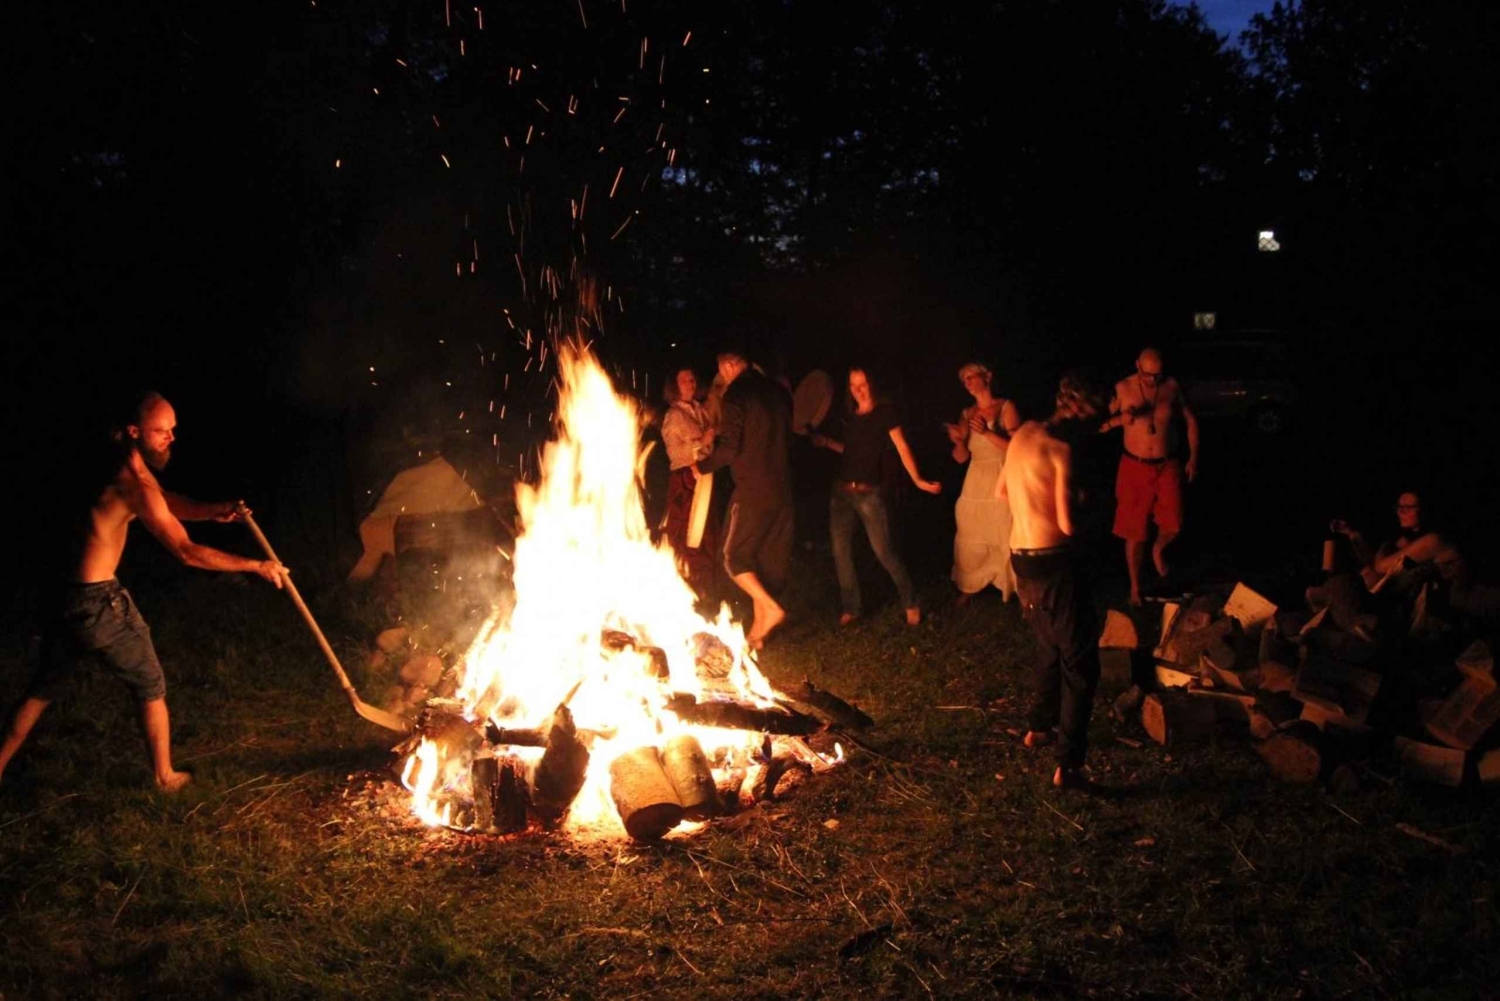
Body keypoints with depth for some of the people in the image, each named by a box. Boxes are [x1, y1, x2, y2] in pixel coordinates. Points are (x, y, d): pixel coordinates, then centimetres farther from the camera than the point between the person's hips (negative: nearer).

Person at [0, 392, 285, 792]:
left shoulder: (120, 466, 6)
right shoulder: (134, 482, -21)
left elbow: (168, 504, 10)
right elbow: (186, 552, -21)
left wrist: (213, 510, -9)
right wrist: (256, 566, -17)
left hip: (67, 597, 8)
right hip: (100, 601, -8)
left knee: (43, 689, 23)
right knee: (151, 689, 12)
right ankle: (165, 777, 24)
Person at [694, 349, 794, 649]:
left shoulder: (736, 395, -10)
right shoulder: (778, 391, 12)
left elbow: (729, 448, -16)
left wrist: (702, 467, 3)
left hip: (753, 489, -7)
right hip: (782, 489, 7)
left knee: (735, 557, 5)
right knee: (769, 561, 10)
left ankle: (771, 608, -11)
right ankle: (758, 632, 15)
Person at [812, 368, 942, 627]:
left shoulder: (884, 412, -5)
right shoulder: (851, 416, 12)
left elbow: (902, 447, -11)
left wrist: (917, 480, -20)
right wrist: (827, 442, 16)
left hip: (869, 493, -6)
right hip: (841, 491, 6)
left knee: (884, 550, -7)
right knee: (841, 552, 5)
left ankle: (910, 603, 11)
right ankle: (850, 608, 16)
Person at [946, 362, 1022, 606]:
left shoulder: (1006, 408, -4)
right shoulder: (967, 414, 10)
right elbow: (961, 458, 8)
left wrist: (987, 433, -20)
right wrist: (958, 441, -13)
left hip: (1002, 483, -4)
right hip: (976, 484, 4)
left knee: (1006, 539, -8)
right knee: (970, 539, 5)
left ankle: (1017, 588, 3)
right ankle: (968, 587, 18)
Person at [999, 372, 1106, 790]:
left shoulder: (1023, 433, 9)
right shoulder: (1060, 449, -16)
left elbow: (1003, 490, 25)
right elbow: (1068, 524, -17)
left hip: (1021, 559, 9)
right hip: (1053, 561, -9)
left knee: (1053, 648, 28)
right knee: (1080, 662, -2)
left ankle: (1040, 727, 41)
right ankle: (1069, 766, -5)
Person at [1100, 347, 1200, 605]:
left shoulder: (1171, 387, -3)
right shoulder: (1123, 388, -8)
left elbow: (1191, 420, 10)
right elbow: (1100, 425, -7)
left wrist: (1193, 457, 6)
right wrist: (1119, 420, -26)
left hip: (1167, 466, 1)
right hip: (1134, 467, -1)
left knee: (1173, 525, -13)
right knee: (1135, 532, 5)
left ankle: (1159, 549, 22)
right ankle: (1135, 587, 20)